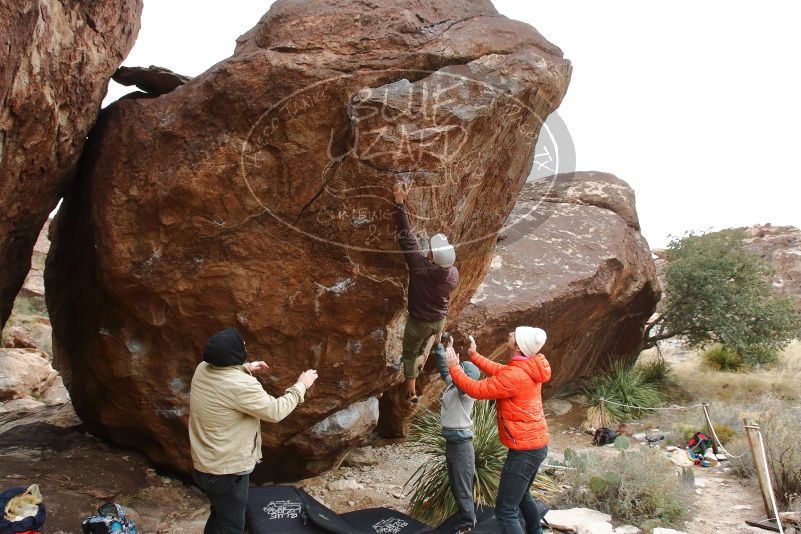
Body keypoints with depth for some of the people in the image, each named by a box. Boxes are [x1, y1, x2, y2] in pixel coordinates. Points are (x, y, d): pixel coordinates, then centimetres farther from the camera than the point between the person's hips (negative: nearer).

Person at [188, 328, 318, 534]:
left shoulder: (202, 370, -6)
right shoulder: (241, 385, -30)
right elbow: (275, 411, -19)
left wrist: (245, 368, 15)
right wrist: (300, 386, -7)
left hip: (203, 466, 8)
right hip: (227, 472, -8)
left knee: (220, 516, 29)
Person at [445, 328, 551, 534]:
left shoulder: (515, 375, -25)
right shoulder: (528, 368, 4)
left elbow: (477, 390, -17)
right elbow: (499, 371, 19)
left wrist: (453, 367, -6)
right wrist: (474, 355, 20)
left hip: (525, 449, -10)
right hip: (536, 444, 10)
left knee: (505, 511, -7)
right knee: (522, 495, 30)